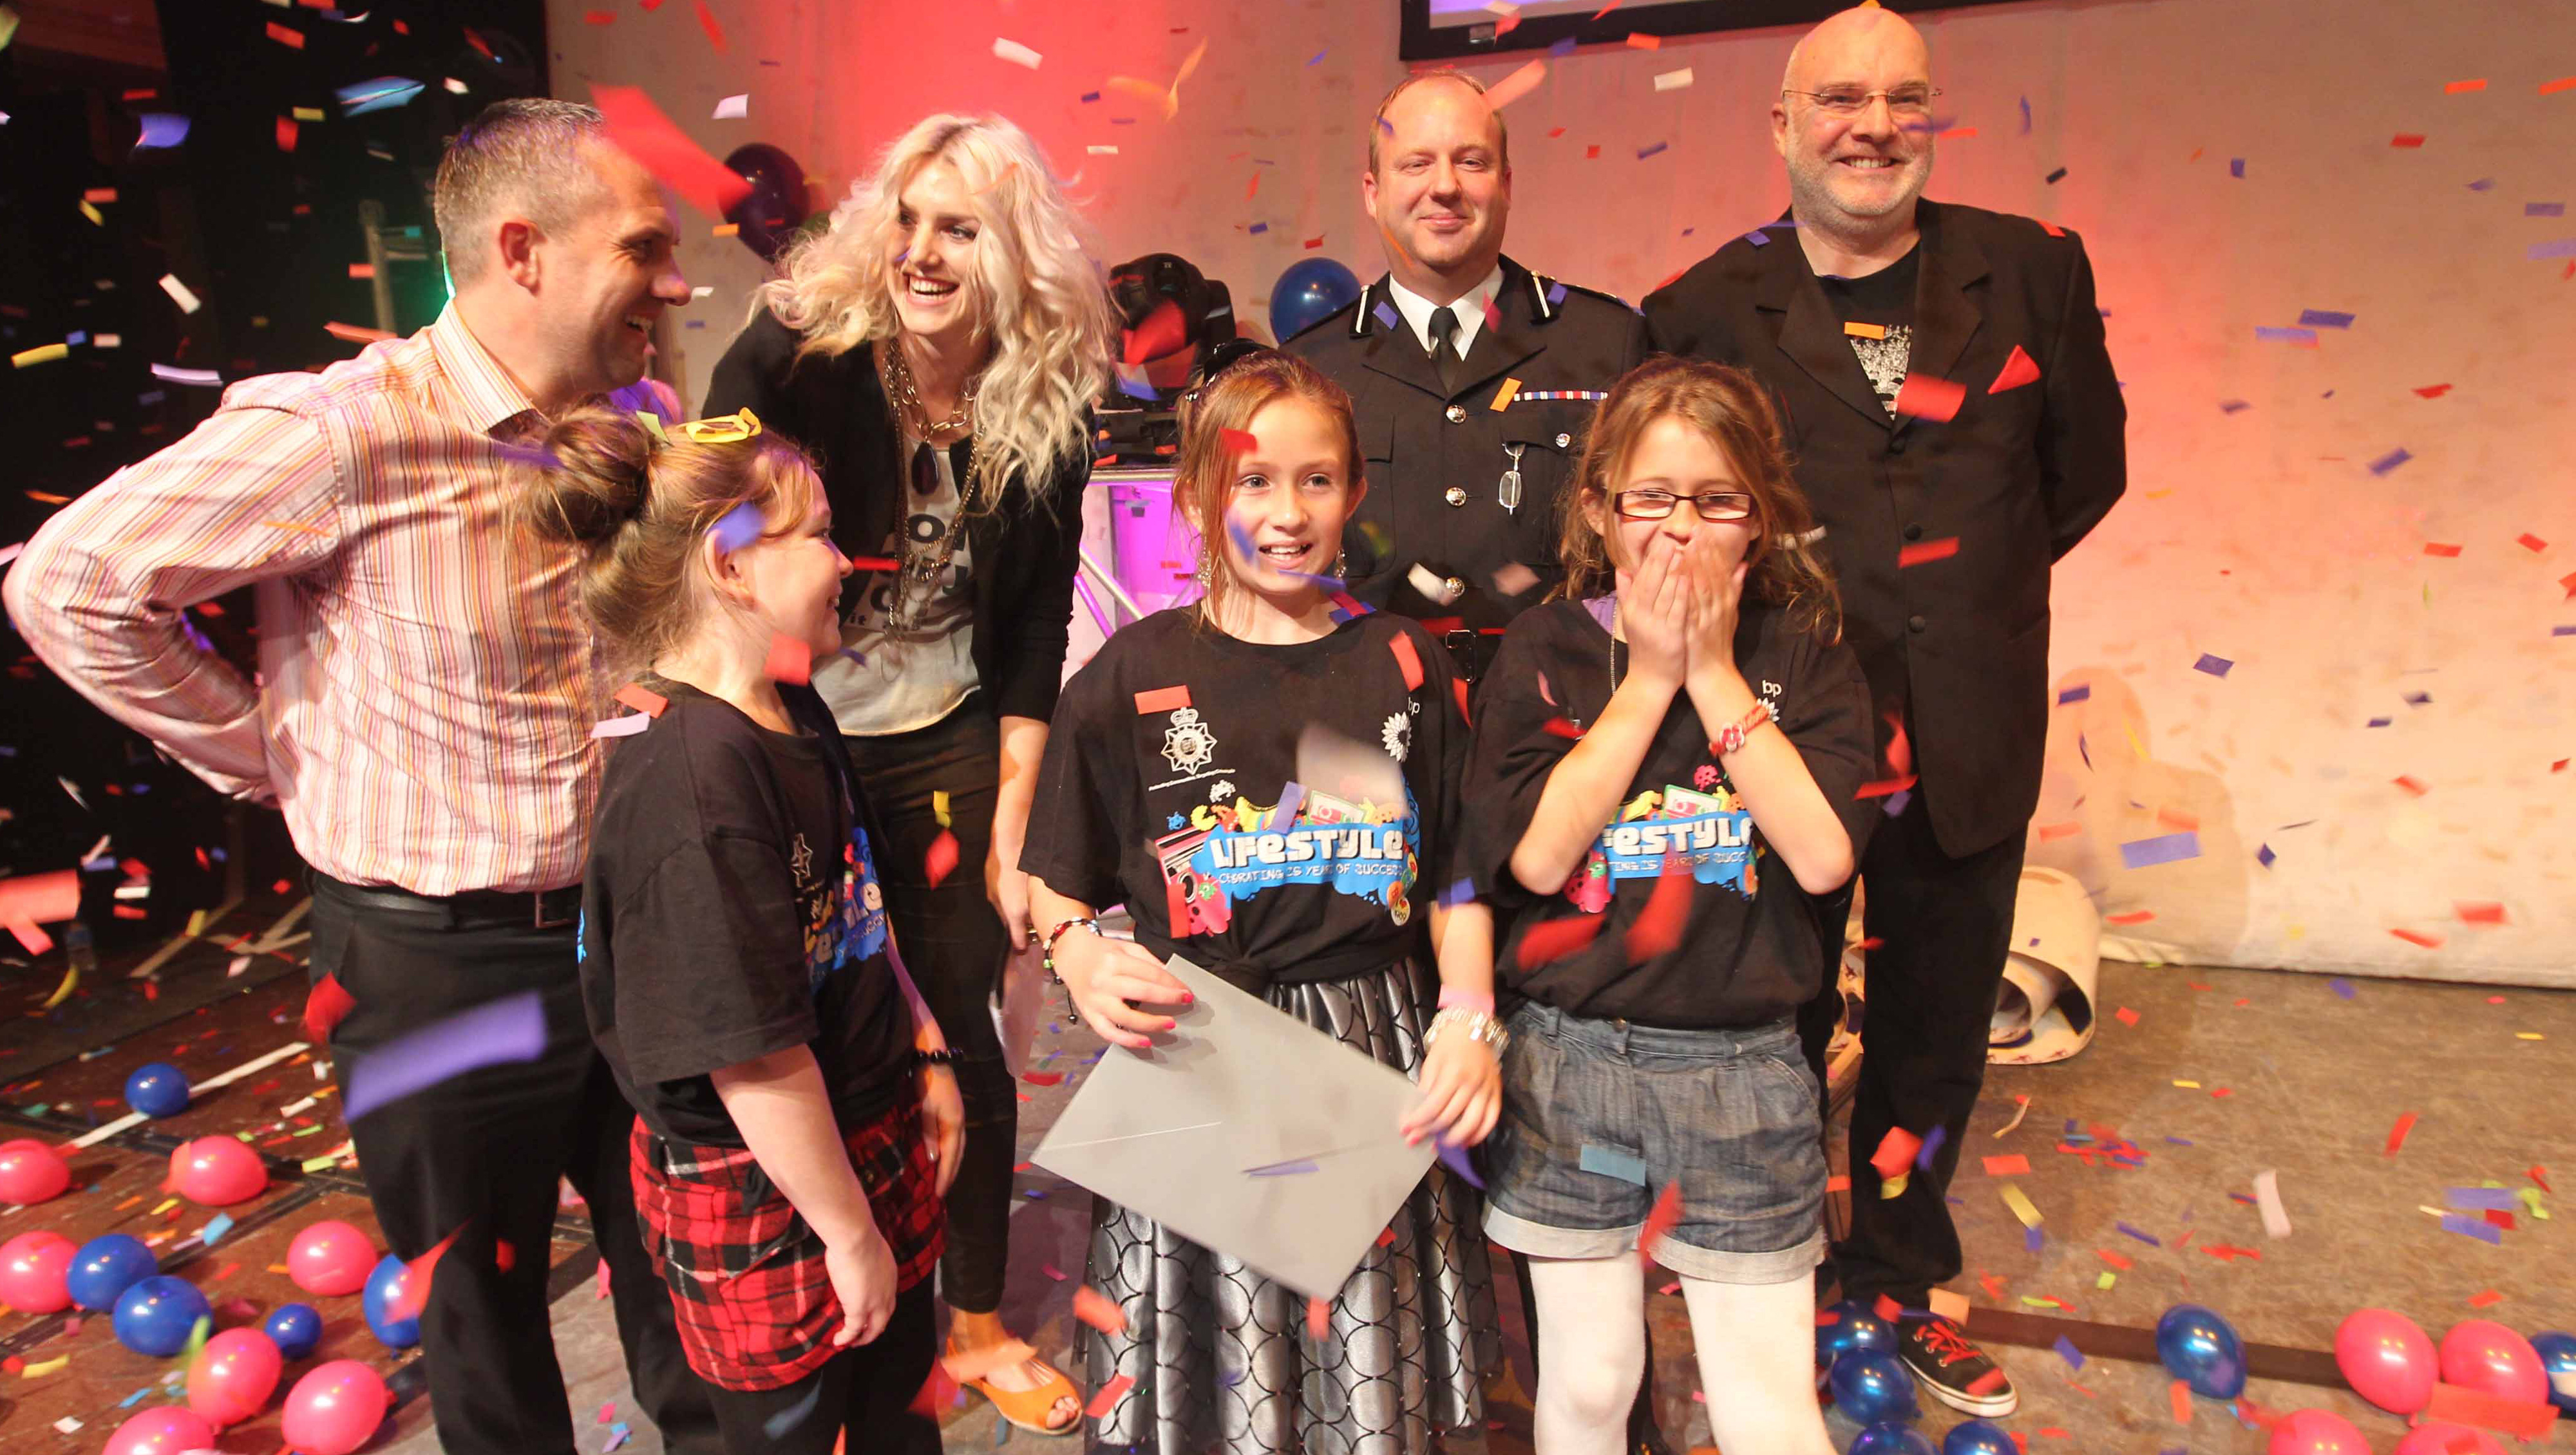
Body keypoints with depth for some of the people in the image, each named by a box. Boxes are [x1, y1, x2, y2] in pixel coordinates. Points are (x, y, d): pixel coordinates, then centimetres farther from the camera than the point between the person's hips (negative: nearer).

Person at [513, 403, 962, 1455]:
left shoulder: (799, 719, 2)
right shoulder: (688, 777, -28)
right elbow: (752, 1053, -27)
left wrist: (927, 1055, 14)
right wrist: (851, 1233, -18)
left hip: (876, 1131, 8)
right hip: (761, 1187, -8)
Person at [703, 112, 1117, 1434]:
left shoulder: (1043, 412, -5)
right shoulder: (794, 354, -15)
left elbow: (1033, 643, 1)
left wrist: (1011, 831, 0)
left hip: (946, 750, 3)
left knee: (962, 1035, 9)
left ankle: (976, 1317, 33)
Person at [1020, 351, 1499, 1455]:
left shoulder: (1403, 665, 6)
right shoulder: (1132, 678, 0)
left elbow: (1455, 880, 8)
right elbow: (1058, 888, 4)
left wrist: (1468, 1019, -5)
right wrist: (1083, 958, -16)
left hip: (1378, 1061, 2)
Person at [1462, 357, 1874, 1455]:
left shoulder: (1804, 655, -2)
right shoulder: (1541, 653, -3)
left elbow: (1821, 856, -15)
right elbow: (1538, 855, -15)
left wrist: (1716, 674, -14)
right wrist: (1649, 677, -14)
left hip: (1742, 1067, 1)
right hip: (1568, 1062, 0)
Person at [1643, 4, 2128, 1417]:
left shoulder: (2032, 270, 2)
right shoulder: (1706, 309, -5)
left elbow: (2087, 465, 10)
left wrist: (1976, 586, 4)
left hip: (1969, 740, 3)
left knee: (1935, 1034, 17)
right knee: (1775, 1024, 12)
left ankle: (1900, 1278, 40)